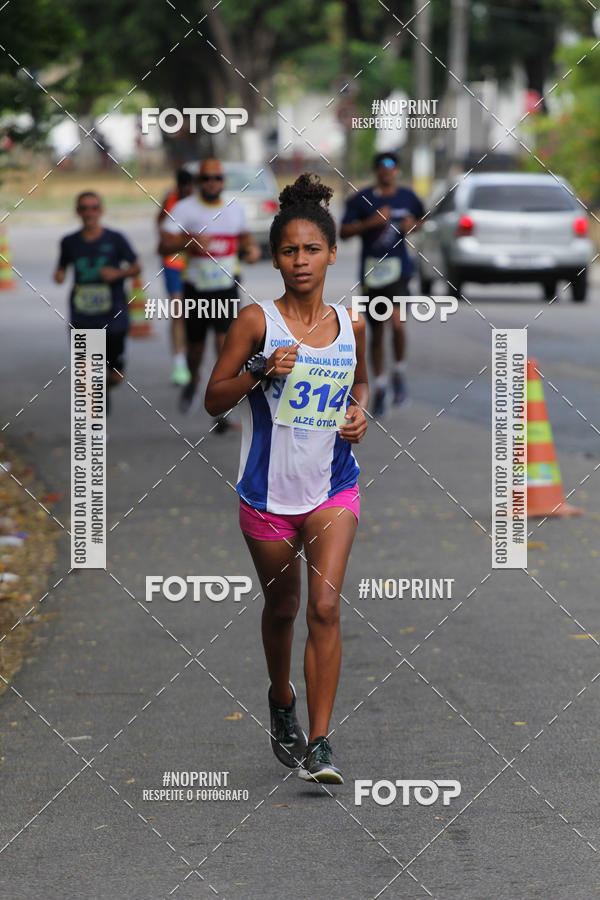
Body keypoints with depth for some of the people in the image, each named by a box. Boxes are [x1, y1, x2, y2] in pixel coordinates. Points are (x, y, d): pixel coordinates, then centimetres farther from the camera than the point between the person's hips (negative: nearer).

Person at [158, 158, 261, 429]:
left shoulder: (235, 209, 6)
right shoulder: (185, 208, -5)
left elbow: (244, 235, 26)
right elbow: (163, 245, -11)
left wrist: (251, 249, 4)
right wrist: (190, 241, -29)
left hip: (226, 287, 1)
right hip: (197, 287, -1)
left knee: (224, 342, -16)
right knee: (195, 346, 11)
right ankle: (193, 380, 47)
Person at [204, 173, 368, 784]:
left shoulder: (350, 324, 3)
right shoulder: (256, 321, -7)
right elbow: (213, 399, -5)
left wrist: (358, 411, 2)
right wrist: (260, 370, -21)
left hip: (333, 487, 1)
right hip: (268, 490, -1)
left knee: (325, 606, -12)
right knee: (282, 607, 15)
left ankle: (318, 744, -12)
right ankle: (282, 701, 44)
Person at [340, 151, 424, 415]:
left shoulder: (407, 197, 7)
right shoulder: (362, 200, -1)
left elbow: (423, 218, 25)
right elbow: (343, 232, -5)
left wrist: (414, 224, 3)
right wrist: (371, 222, -18)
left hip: (398, 269, 0)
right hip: (371, 272, 0)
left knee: (397, 322, -22)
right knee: (376, 332, 9)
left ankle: (399, 372, 1)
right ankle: (380, 386, 23)